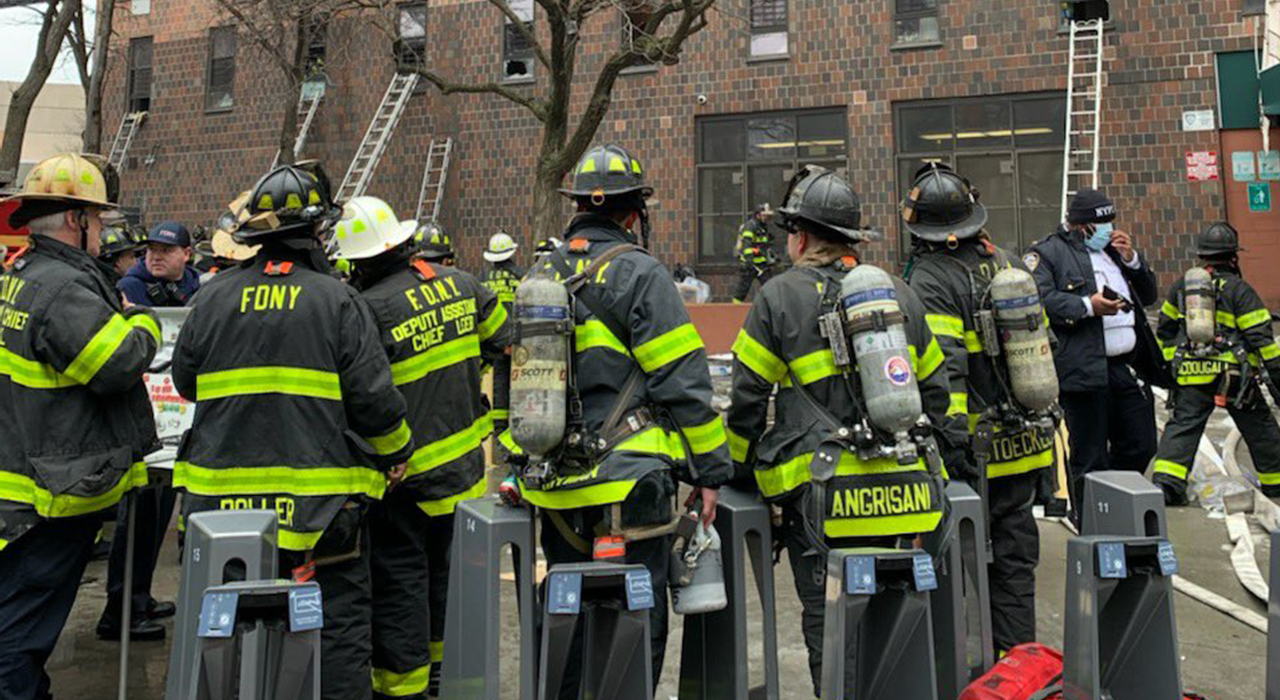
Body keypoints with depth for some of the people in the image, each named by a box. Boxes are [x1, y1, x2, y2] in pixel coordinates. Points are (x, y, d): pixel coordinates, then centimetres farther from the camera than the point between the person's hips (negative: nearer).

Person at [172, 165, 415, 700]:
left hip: (224, 503, 4)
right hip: (321, 500, -3)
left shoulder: (214, 298, 1)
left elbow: (185, 381, 12)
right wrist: (396, 453, 7)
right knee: (337, 634, 7)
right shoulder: (339, 301, -9)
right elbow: (375, 400, -10)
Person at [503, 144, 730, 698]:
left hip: (555, 489, 7)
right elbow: (682, 382, -13)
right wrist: (711, 469, -6)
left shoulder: (539, 277, 11)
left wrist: (517, 459, 25)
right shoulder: (639, 273, -9)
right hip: (626, 485, -6)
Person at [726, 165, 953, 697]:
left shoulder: (780, 297, -4)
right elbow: (934, 390, 15)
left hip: (823, 495, -5)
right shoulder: (899, 294, 11)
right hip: (897, 488, 5)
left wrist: (741, 467, 11)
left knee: (827, 623, 4)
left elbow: (747, 399, -3)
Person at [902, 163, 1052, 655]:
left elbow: (944, 371, -22)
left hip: (975, 453, -7)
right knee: (1014, 557, 15)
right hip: (1025, 446, 7)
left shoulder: (929, 281, -14)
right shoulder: (1010, 264, 9)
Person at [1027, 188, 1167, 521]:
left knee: (1140, 448, 12)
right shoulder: (1048, 253, 0)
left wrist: (1132, 259, 8)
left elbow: (1149, 296, 23)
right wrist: (1087, 306, -20)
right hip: (1085, 371, -7)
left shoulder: (1114, 250, 23)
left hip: (1130, 366, 7)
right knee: (1090, 459, 1)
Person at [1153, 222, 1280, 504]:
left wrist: (1170, 363, 25)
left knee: (1182, 426, -1)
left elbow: (1165, 329, 16)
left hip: (1191, 376, 3)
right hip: (1234, 376, -3)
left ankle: (1166, 482, -18)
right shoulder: (1238, 289, -6)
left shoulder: (1181, 286, 9)